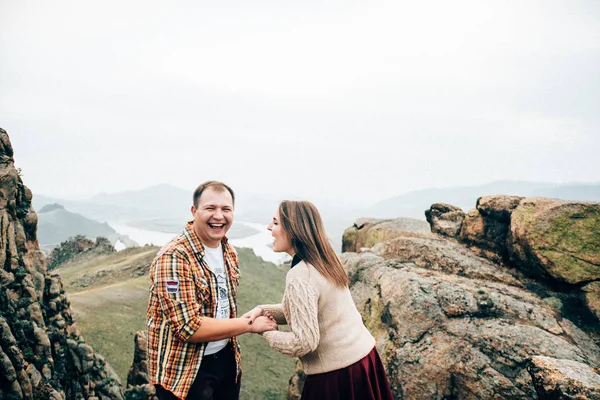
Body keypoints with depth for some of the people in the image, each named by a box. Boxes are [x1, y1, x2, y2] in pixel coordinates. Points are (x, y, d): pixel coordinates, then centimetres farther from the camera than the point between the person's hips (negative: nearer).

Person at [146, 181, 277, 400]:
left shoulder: (228, 251, 1)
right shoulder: (174, 257, -23)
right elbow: (189, 327, -27)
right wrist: (250, 324, -20)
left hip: (226, 357, 7)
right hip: (184, 369, -6)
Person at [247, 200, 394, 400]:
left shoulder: (300, 276, -24)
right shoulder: (324, 261, 3)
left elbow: (304, 342, -24)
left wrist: (267, 333, -9)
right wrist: (264, 310, 1)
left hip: (338, 373, -8)